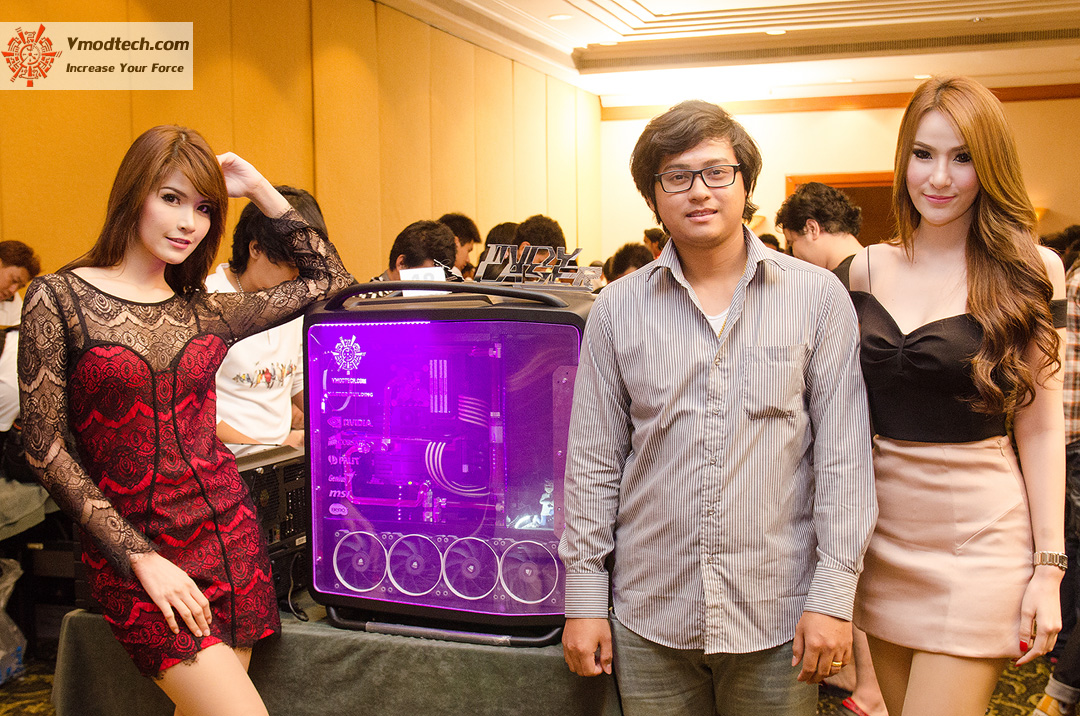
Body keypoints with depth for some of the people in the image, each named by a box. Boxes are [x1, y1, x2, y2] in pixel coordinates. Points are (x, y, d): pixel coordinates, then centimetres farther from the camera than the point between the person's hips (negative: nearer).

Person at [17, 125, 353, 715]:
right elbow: (45, 447, -6)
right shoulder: (57, 298, -2)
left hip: (228, 529, 4)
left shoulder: (206, 311, 8)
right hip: (131, 549, -4)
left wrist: (260, 190, 9)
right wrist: (141, 557, -12)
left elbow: (330, 279, 15)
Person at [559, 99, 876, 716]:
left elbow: (844, 456, -2)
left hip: (776, 615, -1)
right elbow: (594, 462, 4)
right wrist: (585, 599, 3)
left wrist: (833, 594, -6)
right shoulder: (618, 309, 2)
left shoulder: (818, 298, -2)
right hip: (650, 617, 1)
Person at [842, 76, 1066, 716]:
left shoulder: (1030, 272, -4)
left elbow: (1040, 427, -3)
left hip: (979, 536, -4)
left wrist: (1048, 568, -5)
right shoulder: (867, 268, 4)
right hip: (880, 527, 4)